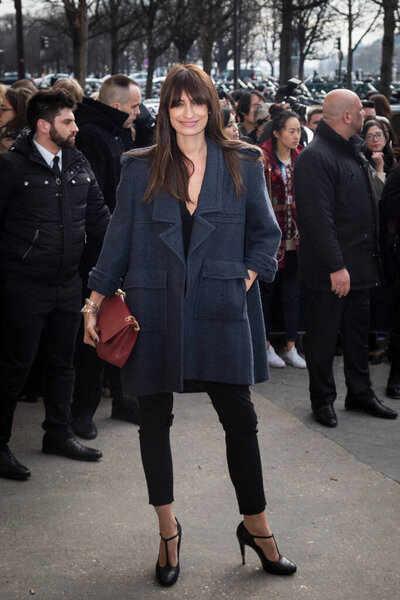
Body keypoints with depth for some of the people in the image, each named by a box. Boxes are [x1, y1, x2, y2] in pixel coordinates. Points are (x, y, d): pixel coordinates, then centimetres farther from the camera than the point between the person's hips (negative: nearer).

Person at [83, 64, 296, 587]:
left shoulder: (243, 165, 3)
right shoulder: (140, 169, 2)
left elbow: (266, 234, 11)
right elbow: (118, 240, 6)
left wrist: (245, 280, -1)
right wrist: (95, 304, 4)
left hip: (220, 311, 0)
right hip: (154, 311, 1)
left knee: (240, 418, 1)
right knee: (155, 421, 8)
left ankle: (256, 527, 19)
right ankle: (168, 532, 24)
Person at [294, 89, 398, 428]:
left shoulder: (354, 152, 14)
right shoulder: (316, 157, -17)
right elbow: (318, 218, -22)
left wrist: (370, 261, 15)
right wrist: (336, 266, -24)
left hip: (359, 265, 9)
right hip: (330, 269, -9)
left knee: (358, 332, 17)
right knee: (324, 335, 3)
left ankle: (360, 393, 29)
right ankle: (322, 400, 15)